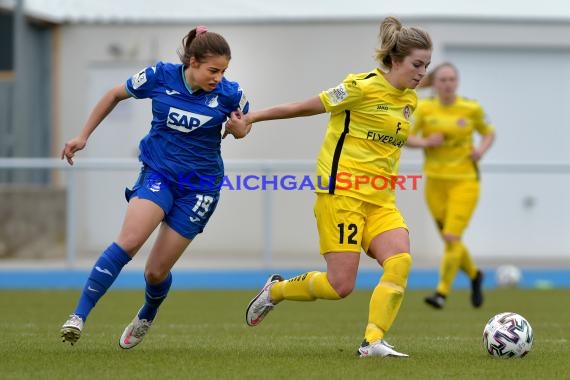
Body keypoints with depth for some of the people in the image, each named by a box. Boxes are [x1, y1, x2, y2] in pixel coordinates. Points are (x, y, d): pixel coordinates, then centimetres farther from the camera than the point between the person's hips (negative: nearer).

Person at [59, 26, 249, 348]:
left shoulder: (228, 93, -11)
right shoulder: (160, 77, -10)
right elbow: (115, 95, 7)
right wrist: (84, 136, 9)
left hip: (199, 186, 0)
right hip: (157, 173, 0)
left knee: (157, 271, 2)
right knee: (129, 240, -26)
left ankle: (146, 318, 37)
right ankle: (79, 316, -26)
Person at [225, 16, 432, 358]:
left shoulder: (409, 100, 10)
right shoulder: (364, 87, -12)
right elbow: (305, 108, -5)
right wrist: (249, 119, -2)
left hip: (380, 199, 7)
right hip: (342, 191, -7)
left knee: (401, 261, -18)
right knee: (340, 285, -9)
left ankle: (373, 342, -15)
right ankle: (276, 290, 18)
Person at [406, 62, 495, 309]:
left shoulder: (471, 109, -2)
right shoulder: (424, 109, 0)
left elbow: (489, 133, 12)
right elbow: (406, 138, 1)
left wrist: (482, 149, -8)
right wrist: (425, 142, -18)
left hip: (465, 181, -3)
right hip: (436, 182, 3)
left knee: (452, 237, -15)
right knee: (449, 240, 10)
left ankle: (442, 292, -9)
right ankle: (474, 275, 37)